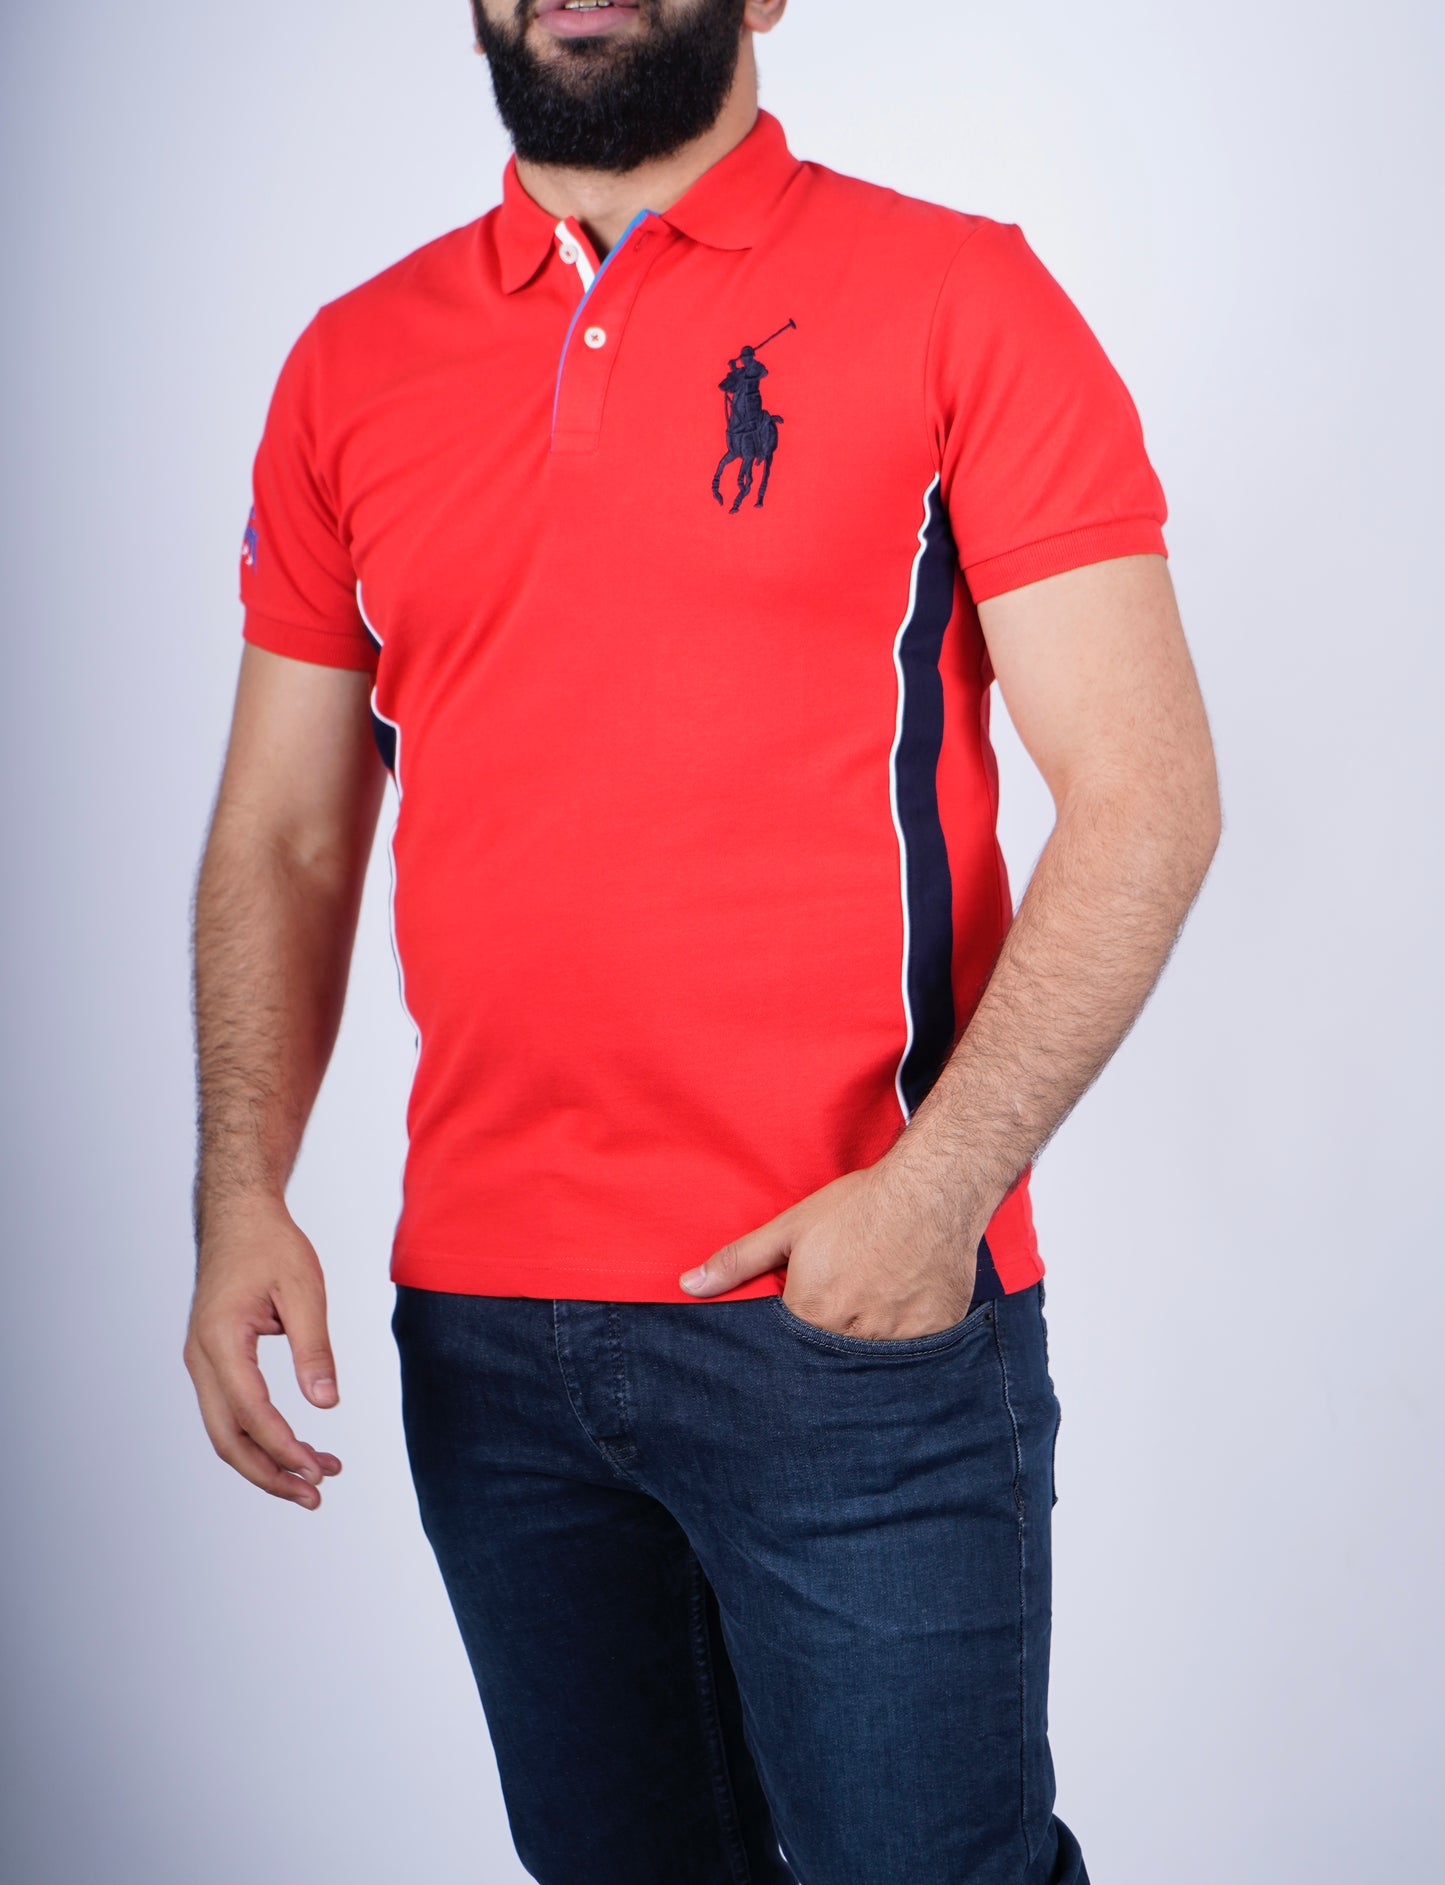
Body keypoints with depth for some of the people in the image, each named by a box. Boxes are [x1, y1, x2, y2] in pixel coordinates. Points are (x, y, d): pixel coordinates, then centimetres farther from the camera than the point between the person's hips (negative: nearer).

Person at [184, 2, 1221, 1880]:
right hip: (481, 1340, 4)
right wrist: (242, 1198, -1)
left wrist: (932, 1194, -16)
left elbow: (1146, 796, -7)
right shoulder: (352, 364, 10)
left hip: (861, 1312, -4)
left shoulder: (956, 297, -2)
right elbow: (284, 840, 12)